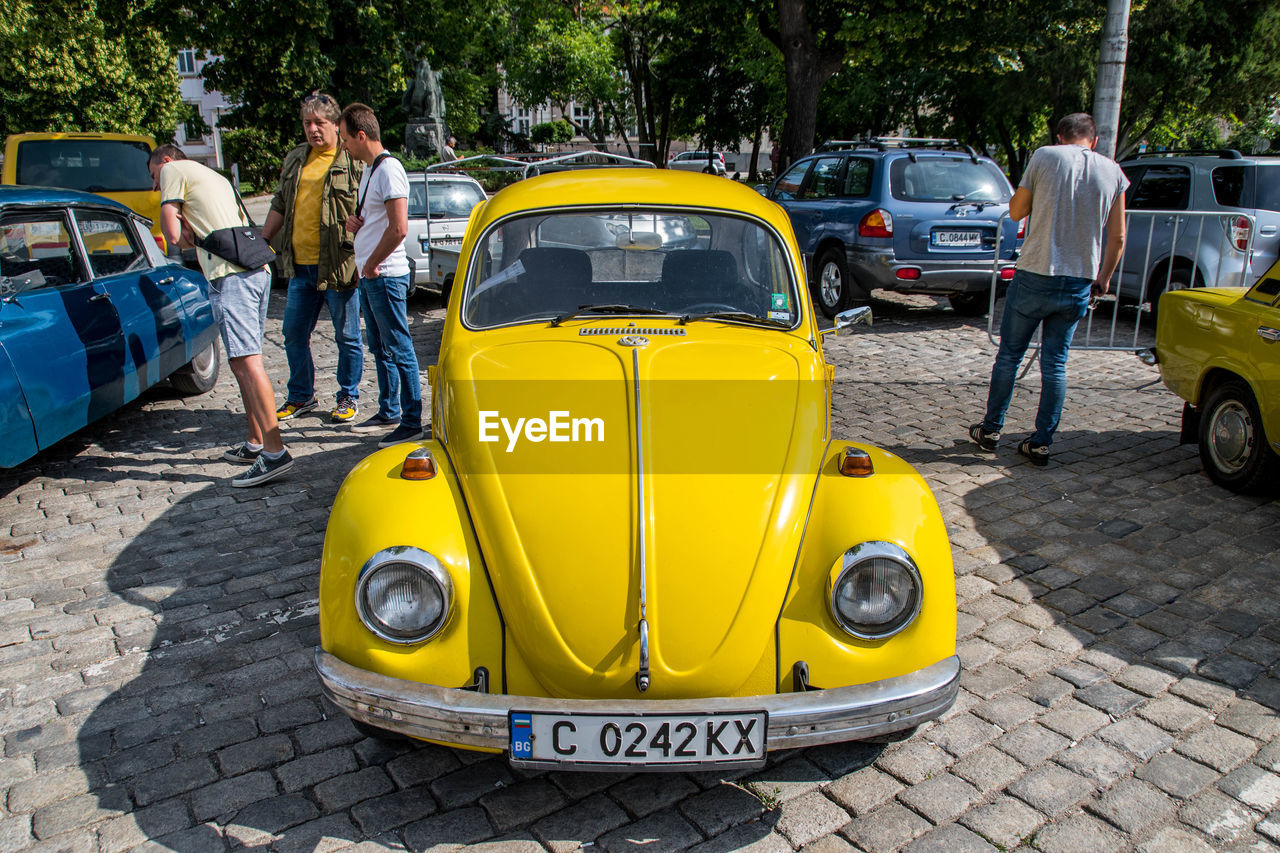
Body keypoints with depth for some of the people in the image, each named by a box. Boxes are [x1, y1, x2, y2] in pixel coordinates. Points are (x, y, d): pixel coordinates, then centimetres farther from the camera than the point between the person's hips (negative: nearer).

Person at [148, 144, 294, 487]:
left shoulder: (173, 170, 8)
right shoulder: (216, 177, 33)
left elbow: (173, 234, -1)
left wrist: (186, 237, 19)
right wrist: (196, 235, 6)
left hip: (230, 274, -9)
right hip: (257, 268, 9)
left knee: (246, 361, -14)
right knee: (243, 362, 14)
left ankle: (274, 451, -20)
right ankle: (255, 444, 19)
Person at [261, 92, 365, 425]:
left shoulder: (354, 161, -4)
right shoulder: (294, 160, 15)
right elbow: (280, 206, 23)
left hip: (338, 265, -6)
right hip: (300, 264, 7)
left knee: (347, 336, 5)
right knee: (294, 334, 12)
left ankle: (349, 397, 20)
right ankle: (300, 397, 26)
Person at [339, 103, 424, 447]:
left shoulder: (389, 170, -15)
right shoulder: (369, 170, 16)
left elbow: (398, 228, -23)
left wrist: (371, 264, -14)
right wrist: (354, 222, 5)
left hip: (386, 275, -10)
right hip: (369, 277, 10)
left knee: (399, 350, -5)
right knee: (379, 349, 16)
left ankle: (412, 422, 1)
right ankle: (389, 412, 27)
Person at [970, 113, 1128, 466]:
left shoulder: (1045, 156, -3)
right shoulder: (1113, 172, 5)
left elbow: (1016, 211, 5)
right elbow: (1117, 238, 8)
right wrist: (1103, 279, 21)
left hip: (1035, 276, -3)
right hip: (1078, 284, 3)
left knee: (1009, 354, 11)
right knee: (1055, 363, 10)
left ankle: (990, 429, 21)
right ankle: (1042, 442, 13)